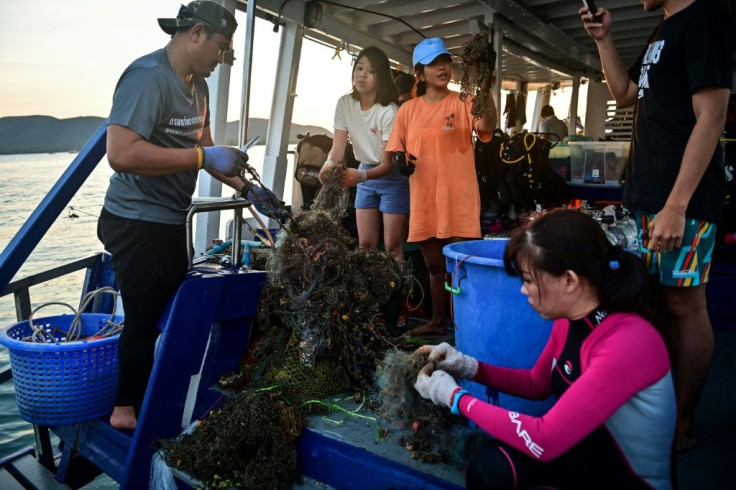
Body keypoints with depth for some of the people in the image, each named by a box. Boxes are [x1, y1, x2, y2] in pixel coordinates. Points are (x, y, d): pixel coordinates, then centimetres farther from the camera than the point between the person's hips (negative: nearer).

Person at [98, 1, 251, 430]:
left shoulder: (197, 84, 11)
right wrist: (202, 157, -27)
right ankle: (128, 410, 20)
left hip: (171, 221, 10)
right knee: (144, 321, 0)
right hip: (138, 223, -9)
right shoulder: (148, 77, -19)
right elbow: (121, 153, -30)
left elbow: (205, 148, 19)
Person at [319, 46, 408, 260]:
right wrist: (330, 163, -34)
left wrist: (361, 176, -42)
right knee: (365, 244, 6)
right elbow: (338, 148, -11)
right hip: (365, 173, 5)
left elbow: (388, 164, -23)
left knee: (391, 246, -4)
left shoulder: (389, 111, -23)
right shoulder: (344, 103, -8)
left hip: (393, 176, -5)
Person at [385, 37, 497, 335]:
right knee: (435, 267, 15)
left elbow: (487, 126, -20)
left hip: (459, 201, -3)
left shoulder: (464, 102, 0)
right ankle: (437, 321, 29)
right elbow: (395, 153, 12)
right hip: (423, 202, 4)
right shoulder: (408, 110, 8)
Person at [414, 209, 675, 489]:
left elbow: (543, 441, -32)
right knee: (489, 466, -20)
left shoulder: (628, 345, -30)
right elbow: (537, 384, 11)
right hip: (587, 451, 6)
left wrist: (455, 397, -21)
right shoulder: (570, 320, -5)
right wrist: (468, 367, -4)